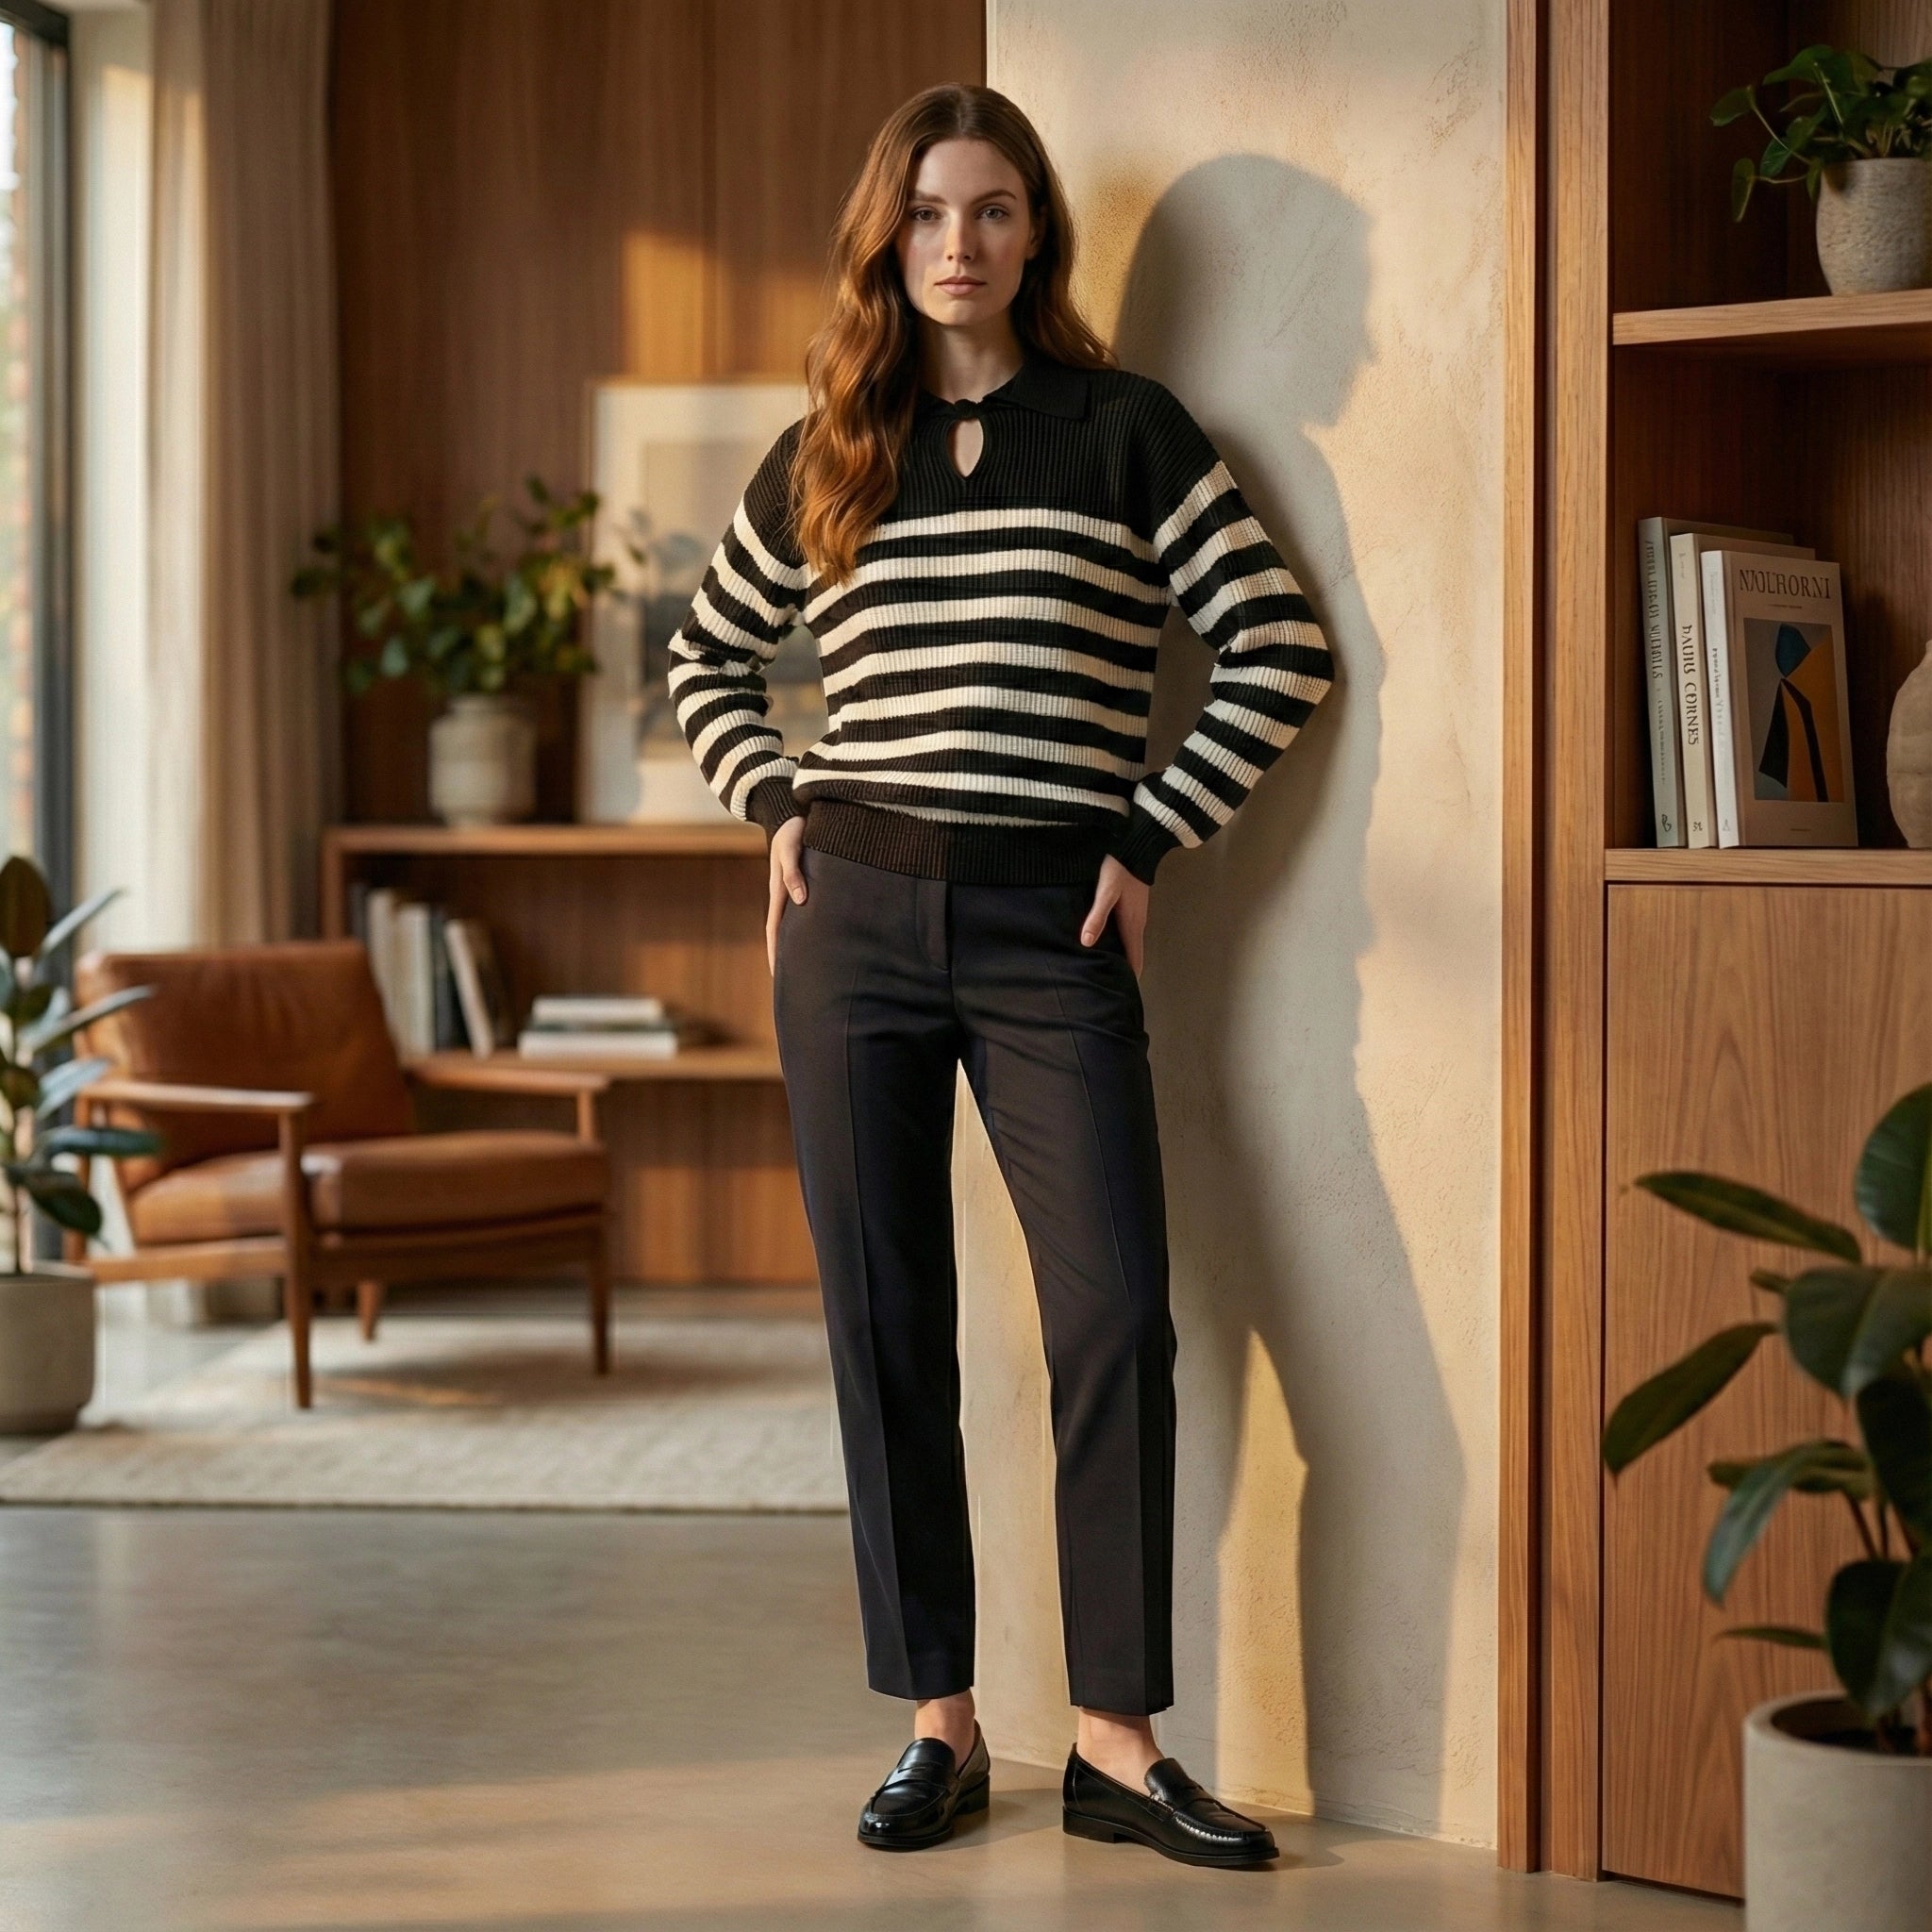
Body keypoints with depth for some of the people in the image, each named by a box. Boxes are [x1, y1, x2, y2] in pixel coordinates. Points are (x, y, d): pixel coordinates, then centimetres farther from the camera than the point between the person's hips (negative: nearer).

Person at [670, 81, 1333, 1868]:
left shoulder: (1125, 432, 3)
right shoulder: (822, 459, 11)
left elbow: (1283, 651, 0)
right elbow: (708, 665, 24)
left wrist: (1150, 840, -3)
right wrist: (778, 813, 9)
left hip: (1051, 927, -2)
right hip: (856, 918, 3)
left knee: (1115, 1319, -10)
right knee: (886, 1327, 4)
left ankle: (1119, 1741, -1)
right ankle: (938, 1724, 13)